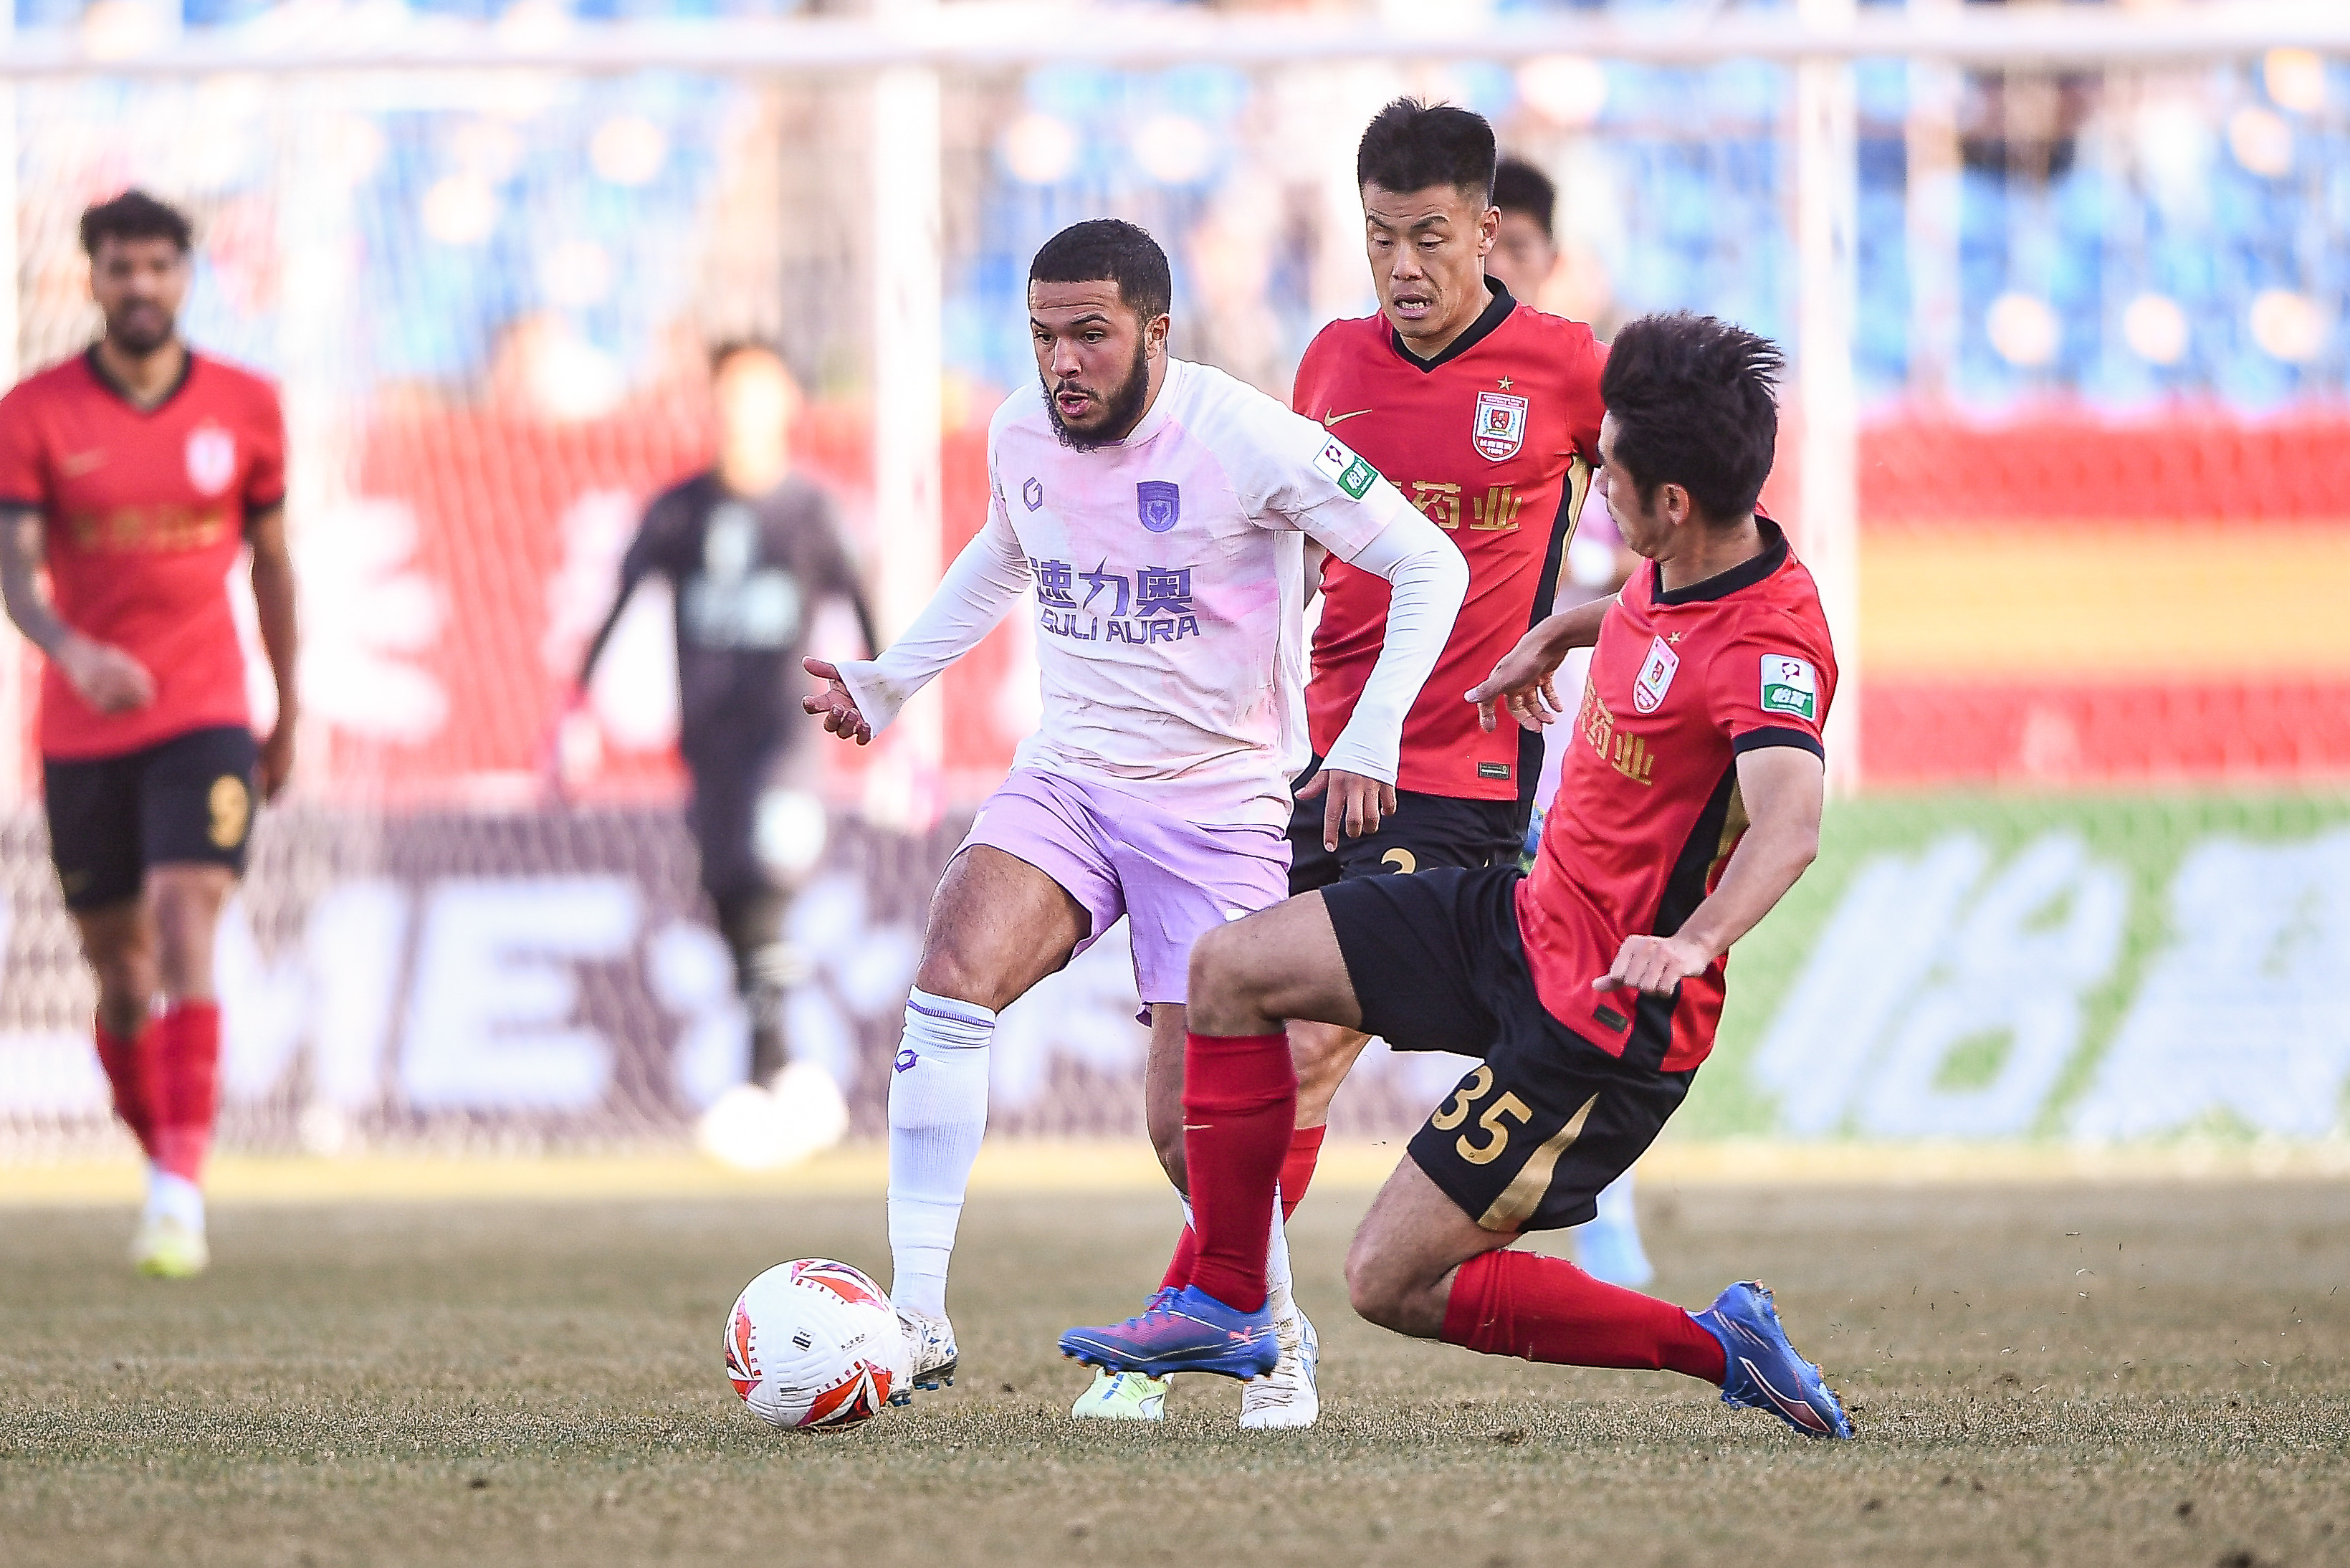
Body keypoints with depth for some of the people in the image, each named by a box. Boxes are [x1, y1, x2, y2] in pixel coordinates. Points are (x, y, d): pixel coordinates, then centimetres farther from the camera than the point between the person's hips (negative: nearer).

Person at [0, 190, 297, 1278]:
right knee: (121, 973, 8)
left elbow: (272, 563, 13)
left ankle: (181, 1191, -25)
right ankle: (165, 1170, 27)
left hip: (205, 717, -1)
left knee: (186, 924, -19)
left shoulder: (245, 408, 2)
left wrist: (288, 715, 18)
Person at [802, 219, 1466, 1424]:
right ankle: (916, 1320, -23)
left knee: (1190, 1126, -7)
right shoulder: (1020, 437, 1)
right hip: (1066, 776, 4)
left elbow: (1431, 567, -11)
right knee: (950, 977, -24)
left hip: (1219, 801, -4)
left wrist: (1368, 744, -18)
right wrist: (887, 682, 22)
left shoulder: (1247, 441, -16)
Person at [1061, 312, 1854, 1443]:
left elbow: (1791, 817, -48)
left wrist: (1695, 940, -63)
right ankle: (1224, 1306, 17)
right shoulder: (1683, 567, -2)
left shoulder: (1769, 643, -29)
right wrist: (1556, 632, 31)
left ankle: (1713, 1346, 3)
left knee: (1391, 1283, -7)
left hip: (1606, 1019, -9)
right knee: (1232, 968, 7)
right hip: (1526, 917, 9)